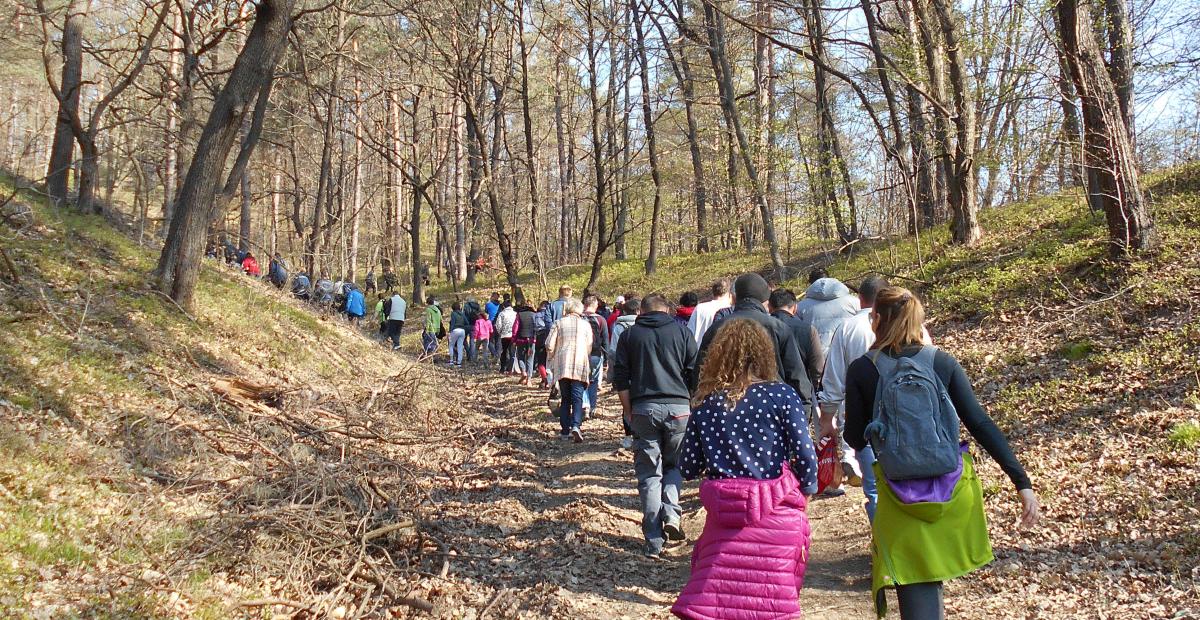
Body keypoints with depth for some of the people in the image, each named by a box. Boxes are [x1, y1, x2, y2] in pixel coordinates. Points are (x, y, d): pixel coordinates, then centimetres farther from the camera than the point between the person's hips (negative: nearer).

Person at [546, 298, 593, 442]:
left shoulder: (558, 323, 4)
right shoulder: (586, 324, 7)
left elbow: (549, 345, 0)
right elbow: (589, 347, 9)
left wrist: (550, 362, 16)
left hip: (562, 365, 1)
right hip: (580, 365, -1)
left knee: (565, 398, 10)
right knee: (578, 397, -4)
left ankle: (565, 430, 9)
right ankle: (576, 425, -24)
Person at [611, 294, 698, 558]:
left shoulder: (630, 334, 9)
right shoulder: (681, 331, 7)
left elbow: (620, 378, 5)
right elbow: (695, 373, 4)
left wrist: (628, 412, 11)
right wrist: (693, 406, 13)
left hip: (643, 409, 0)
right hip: (678, 407, 0)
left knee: (649, 474, 6)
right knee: (674, 465, 19)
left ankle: (654, 541, 4)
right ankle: (671, 513, -5)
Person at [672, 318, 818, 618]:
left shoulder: (704, 402, 0)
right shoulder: (782, 396, -6)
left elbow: (688, 468, 2)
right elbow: (805, 456, -10)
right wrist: (805, 493, 8)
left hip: (724, 515, 1)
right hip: (777, 515, -1)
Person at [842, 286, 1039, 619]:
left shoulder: (861, 370, -8)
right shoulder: (943, 362, -2)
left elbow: (855, 439, -2)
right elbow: (981, 424, -6)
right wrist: (1022, 482, -3)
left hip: (901, 493, -3)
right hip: (952, 488, 3)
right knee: (929, 569, 28)